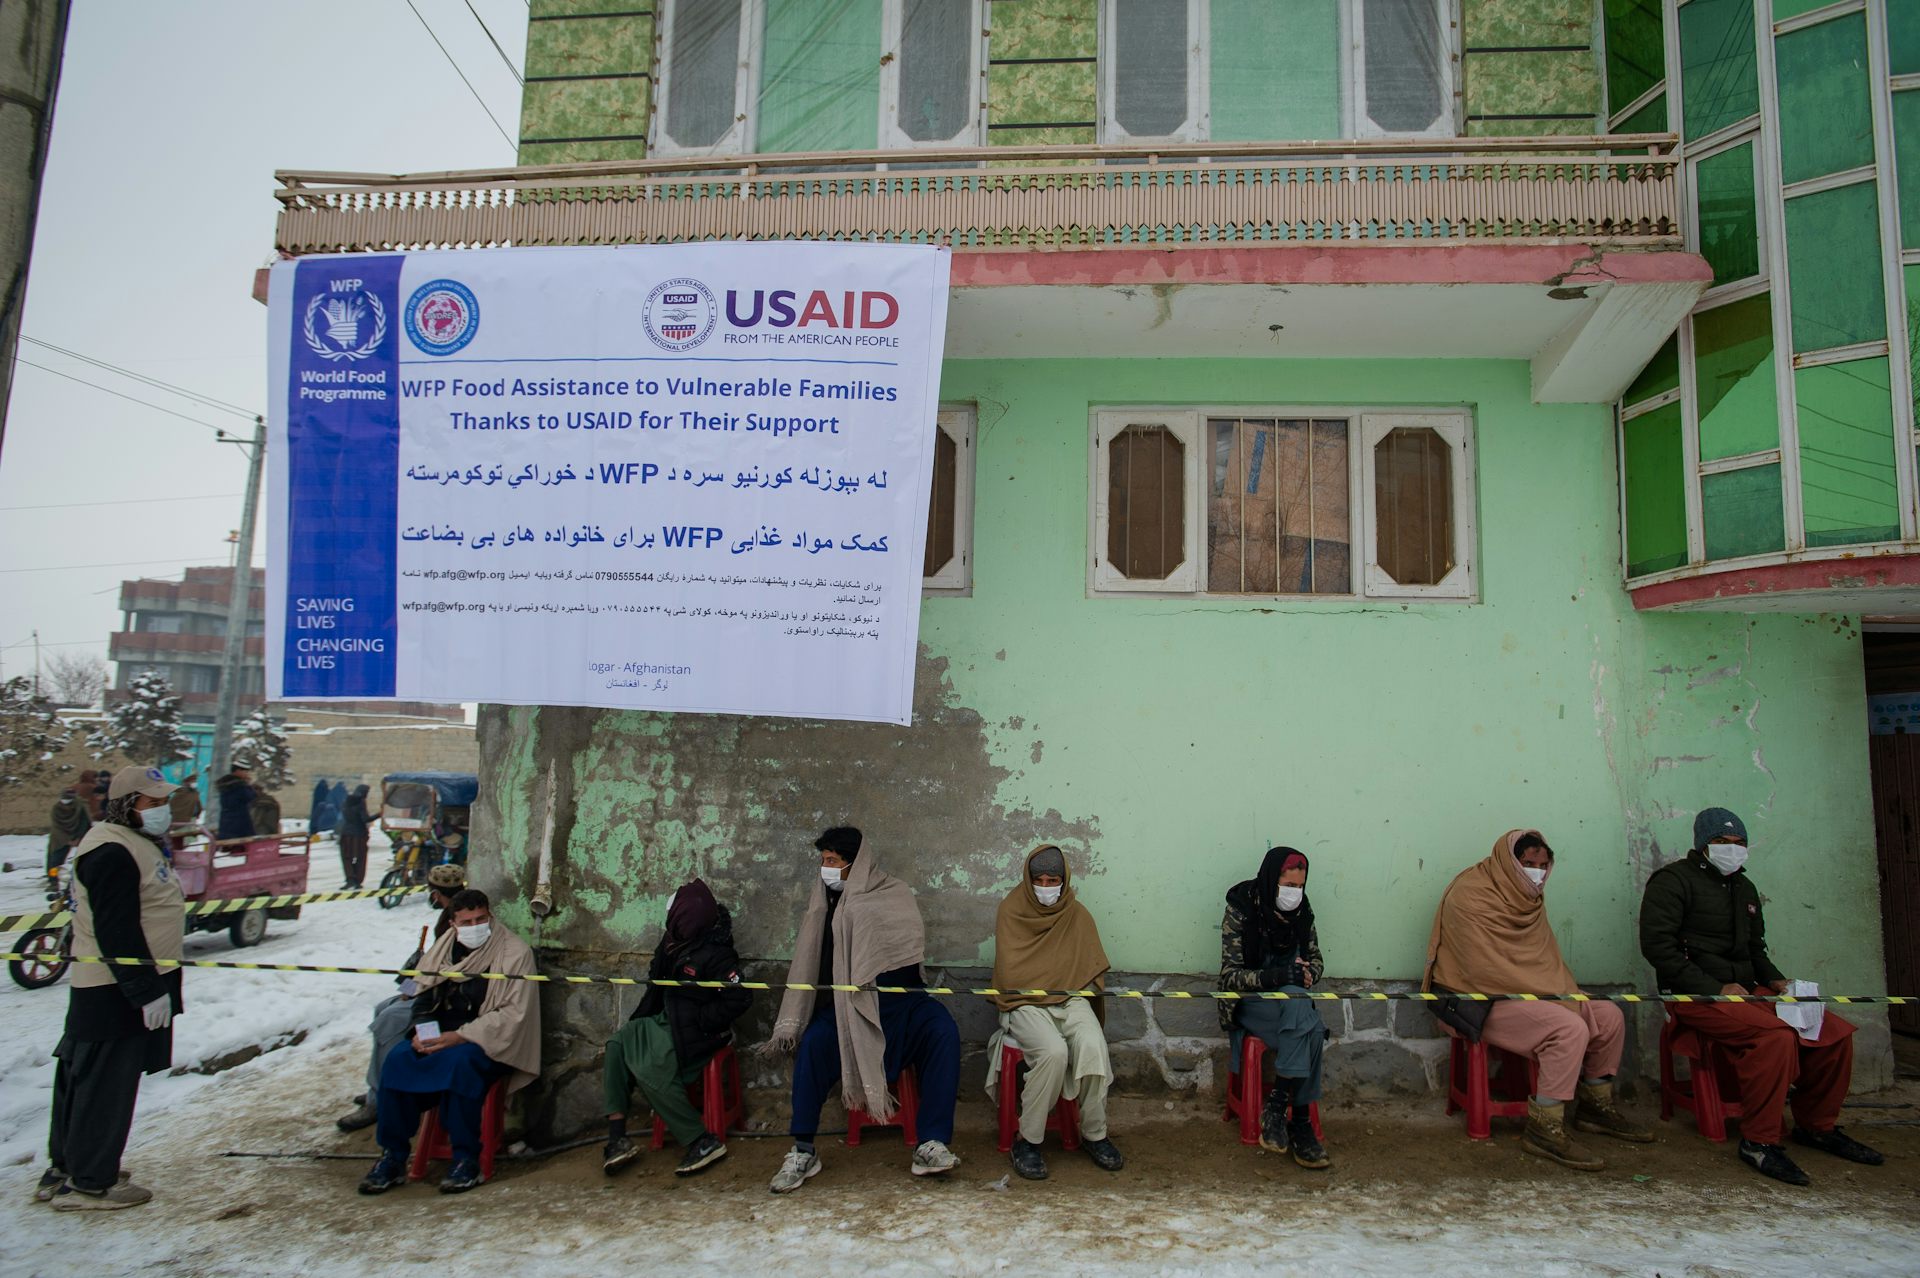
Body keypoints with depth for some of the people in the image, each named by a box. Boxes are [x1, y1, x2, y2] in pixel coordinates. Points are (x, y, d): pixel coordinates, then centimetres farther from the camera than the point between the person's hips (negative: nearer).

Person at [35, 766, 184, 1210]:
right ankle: (88, 1183, 11)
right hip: (115, 992, -11)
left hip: (135, 982, 11)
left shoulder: (136, 842, 13)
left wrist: (152, 984, 27)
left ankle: (64, 1170, 30)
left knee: (84, 1081, 19)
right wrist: (146, 991, -23)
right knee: (105, 1087, 0)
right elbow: (116, 931, -25)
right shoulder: (111, 853, -21)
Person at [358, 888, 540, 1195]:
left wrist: (460, 1036, -21)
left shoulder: (514, 951, -6)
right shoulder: (444, 948, 12)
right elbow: (424, 997, 14)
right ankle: (393, 1156, -10)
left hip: (490, 1042, -5)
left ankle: (466, 1159, -22)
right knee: (397, 1058, -20)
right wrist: (422, 1031, -8)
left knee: (458, 1062, -35)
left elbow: (513, 1013, -13)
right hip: (440, 1037, 6)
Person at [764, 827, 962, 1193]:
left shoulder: (894, 894, -1)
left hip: (899, 1000, -1)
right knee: (812, 1041, -27)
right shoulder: (823, 903, 7)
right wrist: (789, 1022, -4)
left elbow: (914, 943, -15)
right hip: (846, 1005, 1)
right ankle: (803, 1152, -13)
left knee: (943, 1031, -28)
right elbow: (806, 964, 4)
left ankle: (931, 1145, -25)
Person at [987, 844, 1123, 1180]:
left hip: (1071, 1000, 3)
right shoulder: (1010, 911, 2)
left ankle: (1094, 1134, -9)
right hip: (1025, 1003, -3)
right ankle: (1027, 1139, -16)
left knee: (1093, 1045, -29)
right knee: (1053, 1051, -32)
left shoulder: (1078, 915, 10)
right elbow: (1009, 973, -1)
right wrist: (1060, 977, -3)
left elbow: (1093, 970, 11)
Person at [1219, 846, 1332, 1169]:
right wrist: (1275, 977, -28)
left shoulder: (1301, 911, 3)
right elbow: (1230, 975, -12)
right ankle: (1299, 1123, -26)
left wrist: (1307, 973, -13)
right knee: (1310, 1031, -33)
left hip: (1293, 1001, 5)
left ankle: (1277, 1107, -23)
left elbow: (1317, 961, 13)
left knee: (1311, 1032, -30)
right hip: (1250, 1002, -4)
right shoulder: (1241, 911, -11)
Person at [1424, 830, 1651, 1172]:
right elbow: (1486, 969, -24)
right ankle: (1544, 1128, -17)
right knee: (1569, 1028, -27)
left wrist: (1568, 993, -4)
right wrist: (1551, 998, -20)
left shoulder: (1527, 896, 10)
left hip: (1531, 992, 9)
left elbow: (1547, 958, 15)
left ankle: (1596, 1107, 23)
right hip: (1478, 1000, -9)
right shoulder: (1469, 896, -19)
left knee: (1610, 1018, 4)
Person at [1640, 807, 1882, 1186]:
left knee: (1835, 1031, -6)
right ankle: (1759, 1141, -20)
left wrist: (1774, 980, 7)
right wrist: (1716, 989, -18)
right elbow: (1657, 944, -15)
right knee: (1777, 1036, -31)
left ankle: (1816, 1126, 13)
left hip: (1746, 991, 8)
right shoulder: (1674, 880, -6)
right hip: (1696, 997, -8)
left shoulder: (1744, 888, 21)